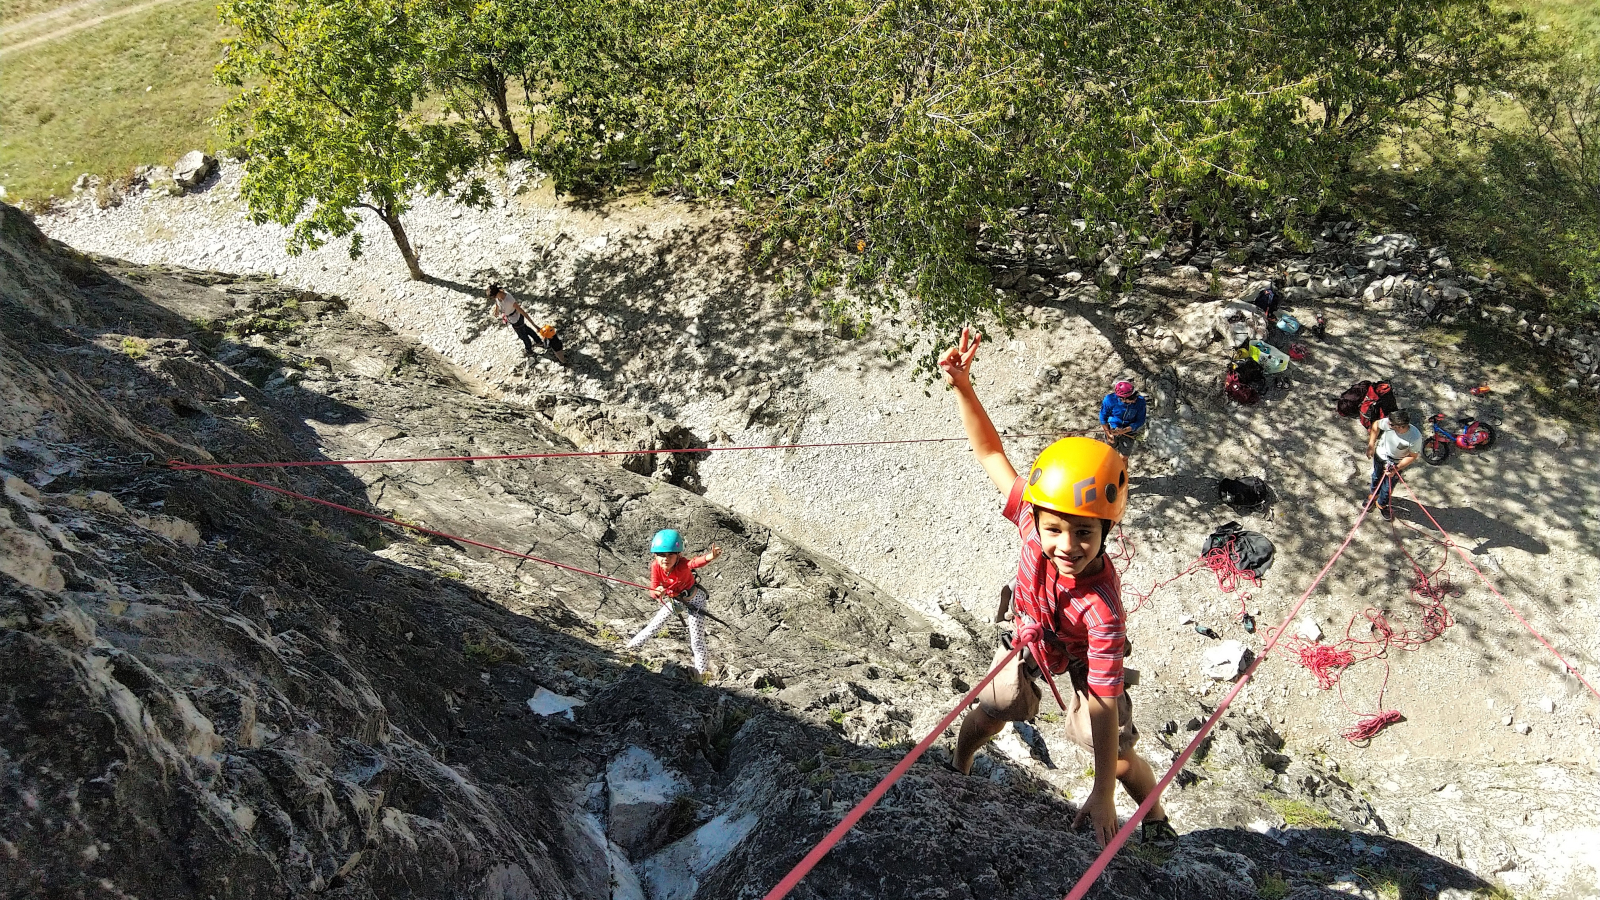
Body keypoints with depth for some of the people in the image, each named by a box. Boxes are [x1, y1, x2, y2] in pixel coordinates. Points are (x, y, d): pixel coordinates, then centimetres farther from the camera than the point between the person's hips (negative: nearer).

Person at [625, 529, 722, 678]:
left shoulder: (682, 564, -39)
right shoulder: (655, 566, -25)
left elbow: (695, 562, -62)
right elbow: (652, 590, -21)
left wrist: (709, 557, -84)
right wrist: (657, 592, -46)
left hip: (694, 600, -4)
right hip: (674, 599, 5)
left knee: (697, 641, -3)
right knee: (658, 622, 20)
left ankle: (701, 670, 15)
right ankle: (636, 643, 45)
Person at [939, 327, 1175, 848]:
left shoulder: (1101, 609, -46)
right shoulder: (1034, 518, -38)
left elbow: (1104, 707, -41)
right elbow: (992, 455, -24)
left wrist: (1102, 798, -36)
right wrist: (962, 386, -33)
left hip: (1080, 662, -3)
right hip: (1030, 641, 4)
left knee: (1119, 759, 7)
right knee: (986, 716, 18)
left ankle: (1157, 819, 39)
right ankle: (956, 769, 51)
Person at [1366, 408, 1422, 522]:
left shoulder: (1415, 437, -38)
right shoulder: (1388, 422, -34)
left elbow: (1412, 457, -21)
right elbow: (1376, 425, -9)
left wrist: (1396, 469, -26)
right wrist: (1371, 445, -8)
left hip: (1396, 462, -2)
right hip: (1380, 455, 2)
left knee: (1388, 486, 13)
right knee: (1376, 477, 27)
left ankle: (1381, 504, 44)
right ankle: (1374, 495, 59)